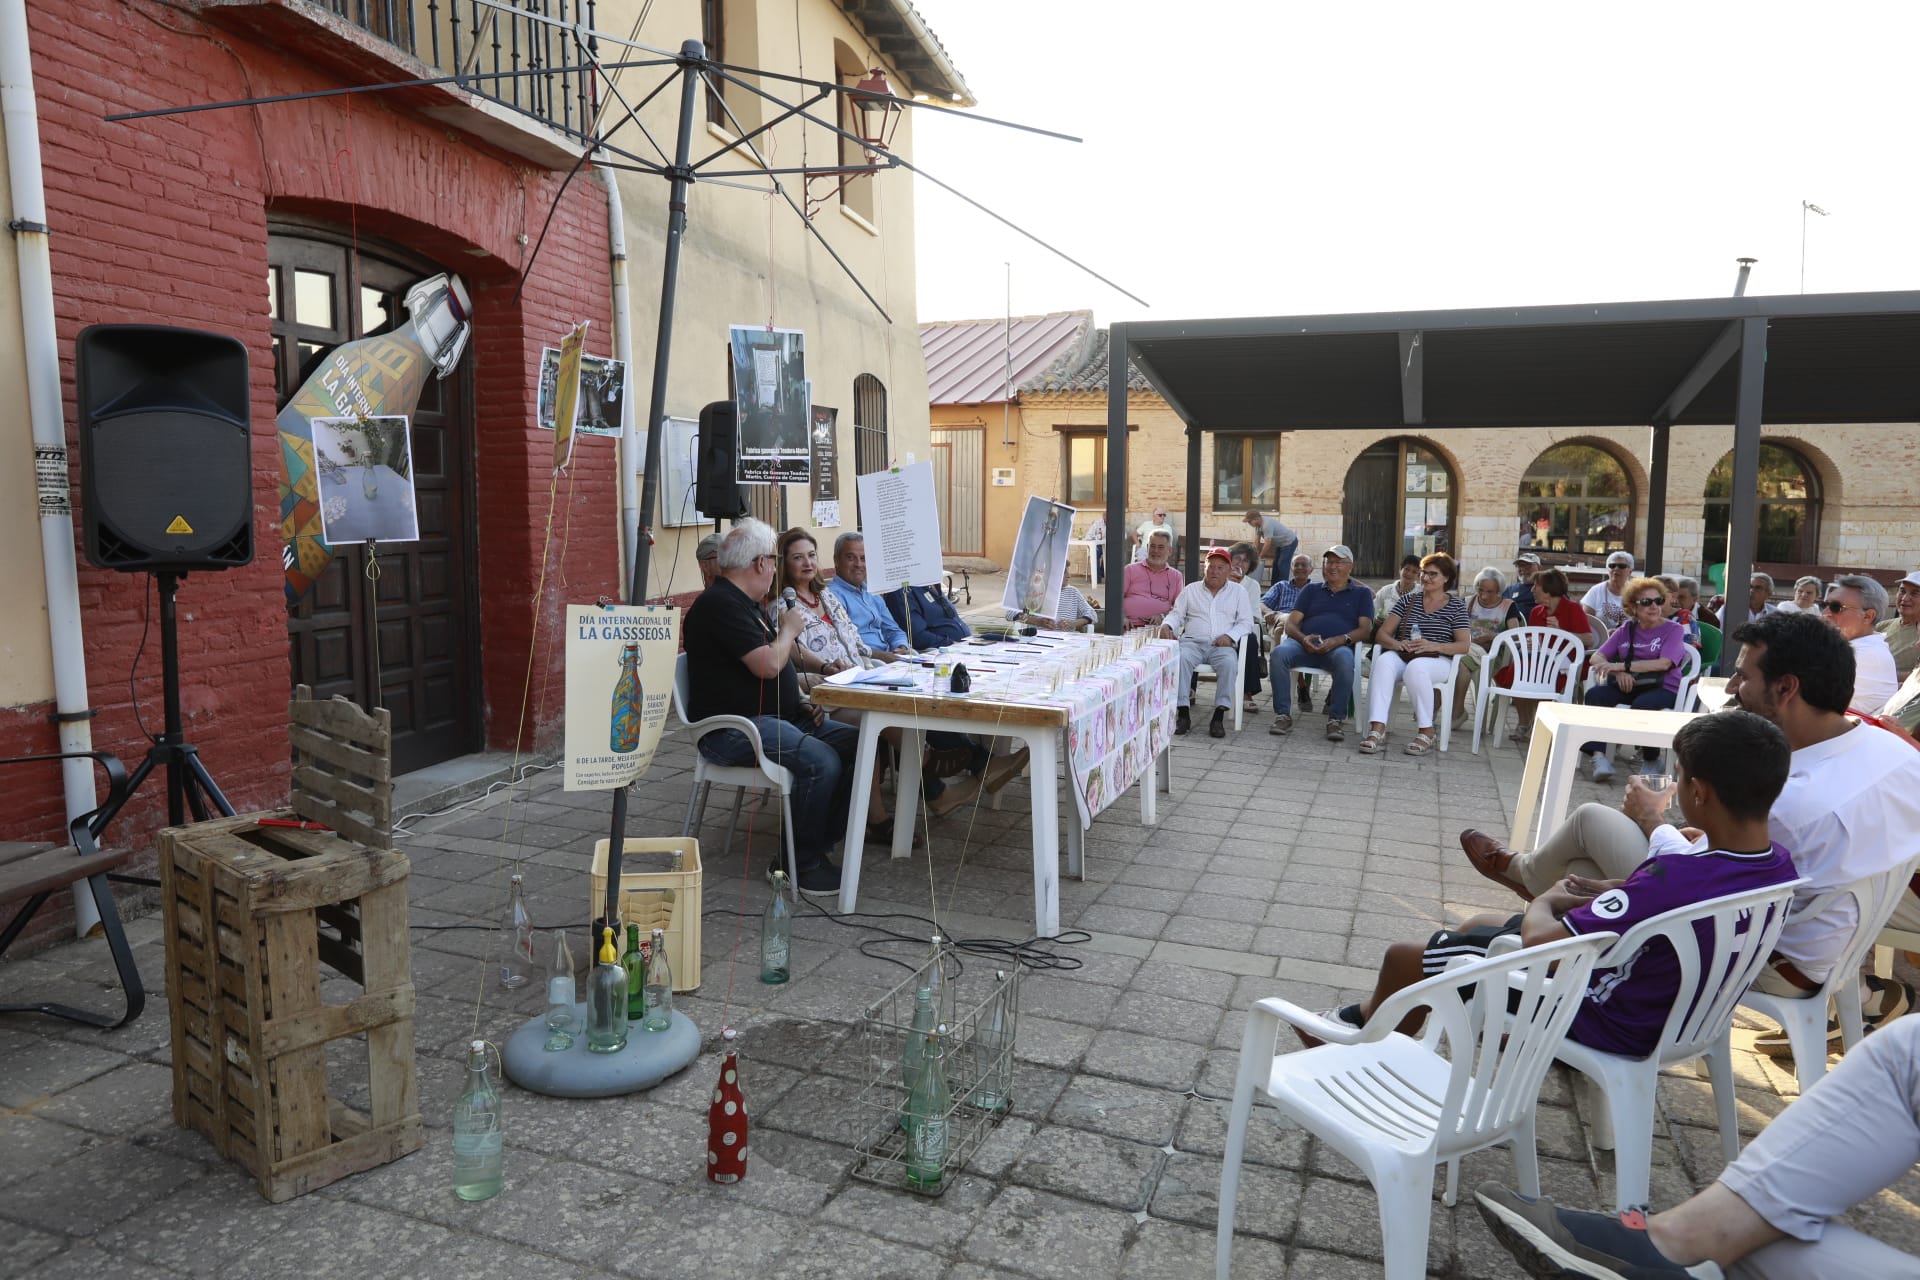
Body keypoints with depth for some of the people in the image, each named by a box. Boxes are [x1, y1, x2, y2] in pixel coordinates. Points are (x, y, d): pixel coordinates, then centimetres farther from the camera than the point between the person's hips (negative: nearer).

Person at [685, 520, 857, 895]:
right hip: (732, 729, -10)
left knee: (854, 742, -3)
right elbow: (768, 665, -23)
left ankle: (820, 843, 2)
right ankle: (803, 864, -12)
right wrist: (789, 629, -4)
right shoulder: (720, 604, -15)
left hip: (774, 716, 10)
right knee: (821, 761, -29)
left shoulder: (745, 603, 19)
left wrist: (800, 702, 11)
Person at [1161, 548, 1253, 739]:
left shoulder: (1238, 592, 18)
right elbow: (1177, 614, 15)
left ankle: (1219, 716, -34)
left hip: (1222, 645, 0)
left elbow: (1246, 622, 9)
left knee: (1229, 662, -35)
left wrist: (1230, 636, -9)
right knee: (1180, 658, -34)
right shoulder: (1191, 589, 20)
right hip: (1192, 642, 1)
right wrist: (1166, 625, -8)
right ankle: (1183, 713, -33)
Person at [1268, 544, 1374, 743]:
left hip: (1338, 647, -2)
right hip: (1304, 645, 2)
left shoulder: (1361, 594, 21)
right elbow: (1290, 623, 15)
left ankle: (1336, 720, -29)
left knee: (1345, 659, -39)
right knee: (1279, 653, -32)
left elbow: (1365, 629, 6)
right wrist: (1303, 638, -10)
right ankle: (1283, 715, -28)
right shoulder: (1311, 590, 26)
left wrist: (1340, 640, -14)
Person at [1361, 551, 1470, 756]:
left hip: (1437, 661, -2)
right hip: (1402, 655, 2)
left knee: (1415, 667, -38)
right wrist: (1397, 644, -14)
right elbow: (1382, 633, 9)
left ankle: (1427, 732, -25)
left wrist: (1433, 646, -17)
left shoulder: (1456, 605, 11)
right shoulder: (1408, 600, 17)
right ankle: (1377, 730, -45)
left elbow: (1464, 645, 1)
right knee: (1384, 662, -34)